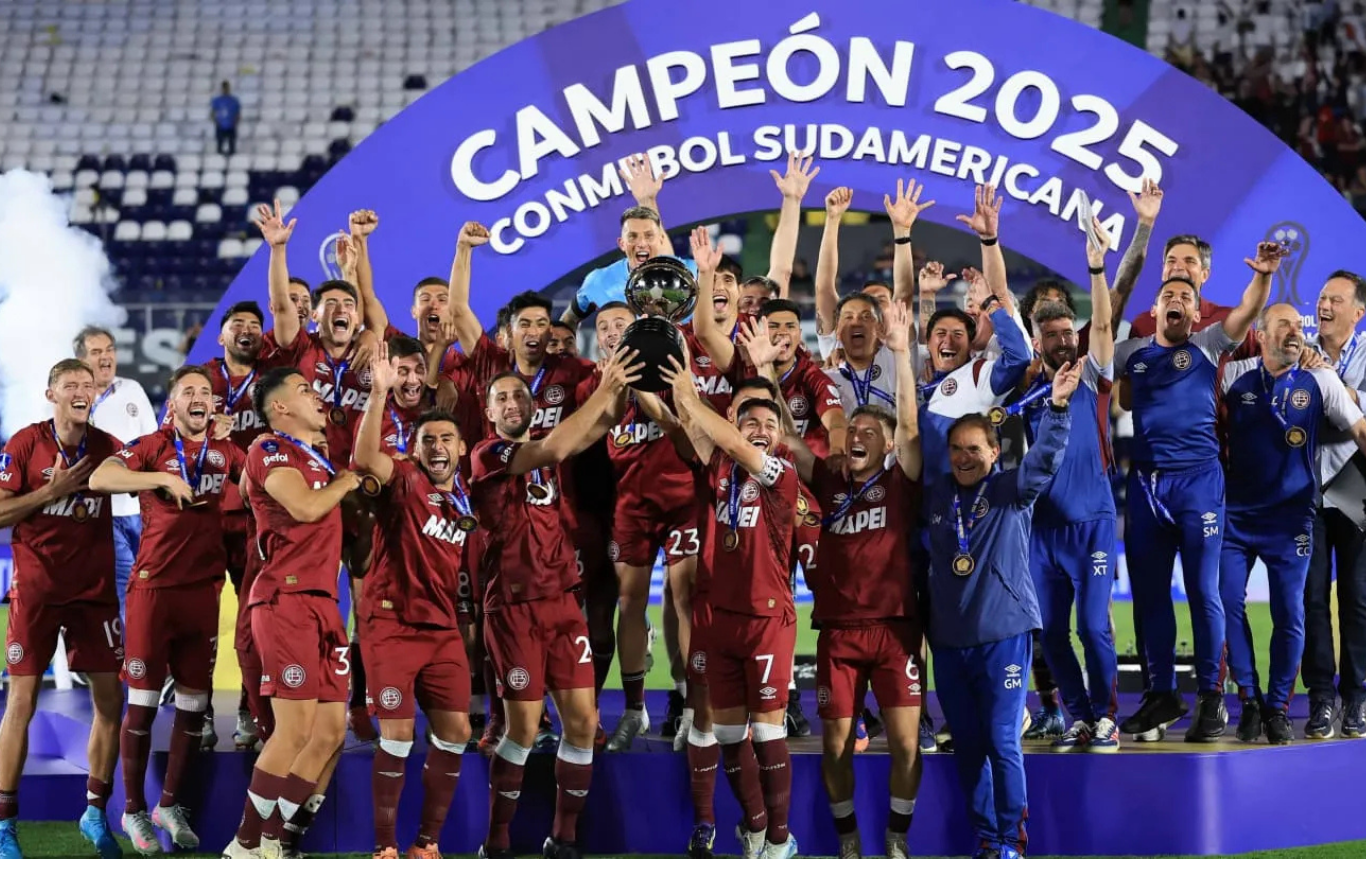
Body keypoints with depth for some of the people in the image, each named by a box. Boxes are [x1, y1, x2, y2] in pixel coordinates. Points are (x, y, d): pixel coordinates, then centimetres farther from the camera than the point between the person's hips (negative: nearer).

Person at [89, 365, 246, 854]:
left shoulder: (226, 453, 11)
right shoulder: (151, 447, -2)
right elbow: (99, 479, -17)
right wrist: (162, 478, -24)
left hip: (203, 589, 4)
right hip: (154, 587, -4)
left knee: (194, 702, 7)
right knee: (143, 701, 0)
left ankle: (169, 805, 21)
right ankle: (134, 810, 11)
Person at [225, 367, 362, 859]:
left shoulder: (317, 458, 23)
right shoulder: (270, 450, -5)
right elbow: (305, 506, -18)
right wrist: (345, 482, -2)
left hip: (323, 602, 9)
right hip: (287, 599, -9)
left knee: (331, 732, 6)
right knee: (296, 729, -14)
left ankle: (272, 841, 11)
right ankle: (245, 847, -6)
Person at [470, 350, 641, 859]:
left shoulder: (545, 452, 12)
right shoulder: (488, 455, -7)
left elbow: (603, 424, 3)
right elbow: (552, 449, -24)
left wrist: (620, 387, -17)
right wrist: (602, 389, -25)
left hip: (562, 601, 6)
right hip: (513, 606, -6)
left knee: (582, 721, 2)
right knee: (523, 727, -4)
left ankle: (563, 839, 13)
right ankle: (496, 844, 8)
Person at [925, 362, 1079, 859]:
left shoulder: (1013, 492, -2)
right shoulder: (934, 497, 8)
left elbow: (1045, 458, -18)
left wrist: (1058, 406, -31)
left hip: (1004, 635, -4)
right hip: (948, 640, 4)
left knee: (1001, 743, -6)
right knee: (966, 747, 9)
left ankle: (1010, 841, 5)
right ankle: (984, 839, 19)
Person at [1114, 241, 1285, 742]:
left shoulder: (1208, 346, 3)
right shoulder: (1131, 353, 11)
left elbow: (1247, 311, -11)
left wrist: (1263, 275, -30)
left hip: (1198, 479, -3)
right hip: (1144, 480, 3)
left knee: (1202, 591, -3)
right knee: (1148, 592, 8)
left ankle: (1211, 699, 3)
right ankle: (1161, 696, 18)